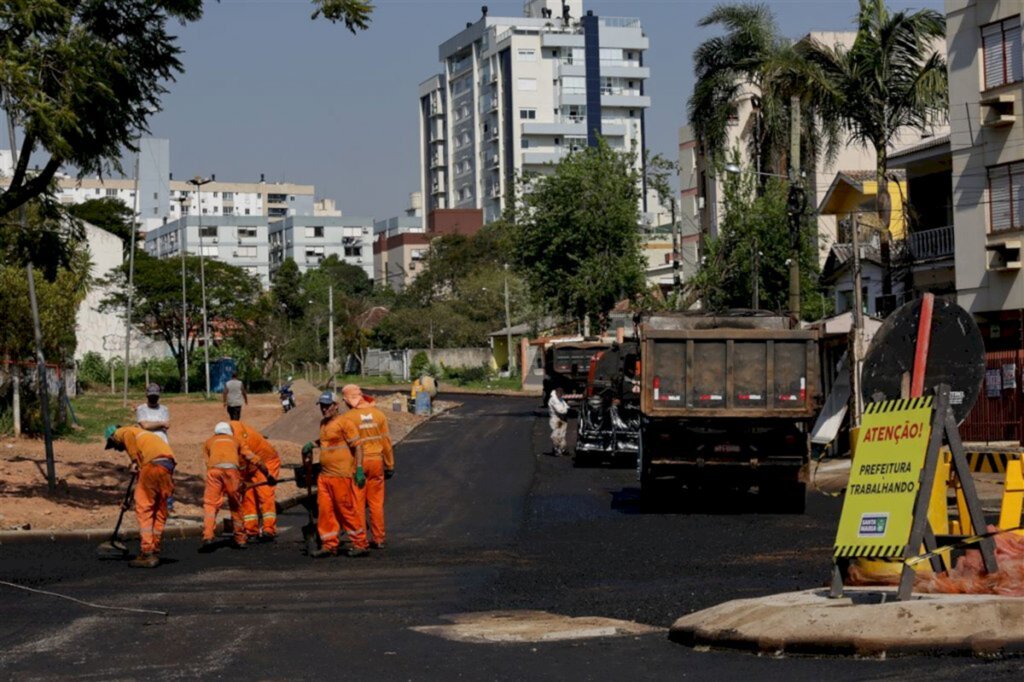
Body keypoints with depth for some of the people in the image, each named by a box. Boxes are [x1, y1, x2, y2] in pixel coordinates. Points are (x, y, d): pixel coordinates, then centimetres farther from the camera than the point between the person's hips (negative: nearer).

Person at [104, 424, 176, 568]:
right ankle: (155, 552, 20)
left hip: (152, 463, -7)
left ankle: (147, 553, -8)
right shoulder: (141, 433, 36)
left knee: (143, 509, -3)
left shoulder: (122, 432, 15)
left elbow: (129, 436, -10)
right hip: (168, 466, 7)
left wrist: (135, 461, -9)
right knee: (159, 512, 14)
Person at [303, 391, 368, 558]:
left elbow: (357, 446, -11)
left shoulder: (344, 423, -9)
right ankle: (329, 544, 13)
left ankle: (360, 544, 4)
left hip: (342, 475, -8)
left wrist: (359, 469, -18)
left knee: (347, 510, -4)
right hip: (324, 474, 8)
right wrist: (312, 444, 19)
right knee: (325, 510, 6)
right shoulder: (323, 424, 16)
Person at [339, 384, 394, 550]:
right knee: (376, 502, 10)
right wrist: (390, 465, 11)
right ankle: (378, 539, 11)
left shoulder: (347, 417, -9)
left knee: (358, 503, 4)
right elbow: (386, 440, 5)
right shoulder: (378, 414, 2)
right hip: (376, 461, 3)